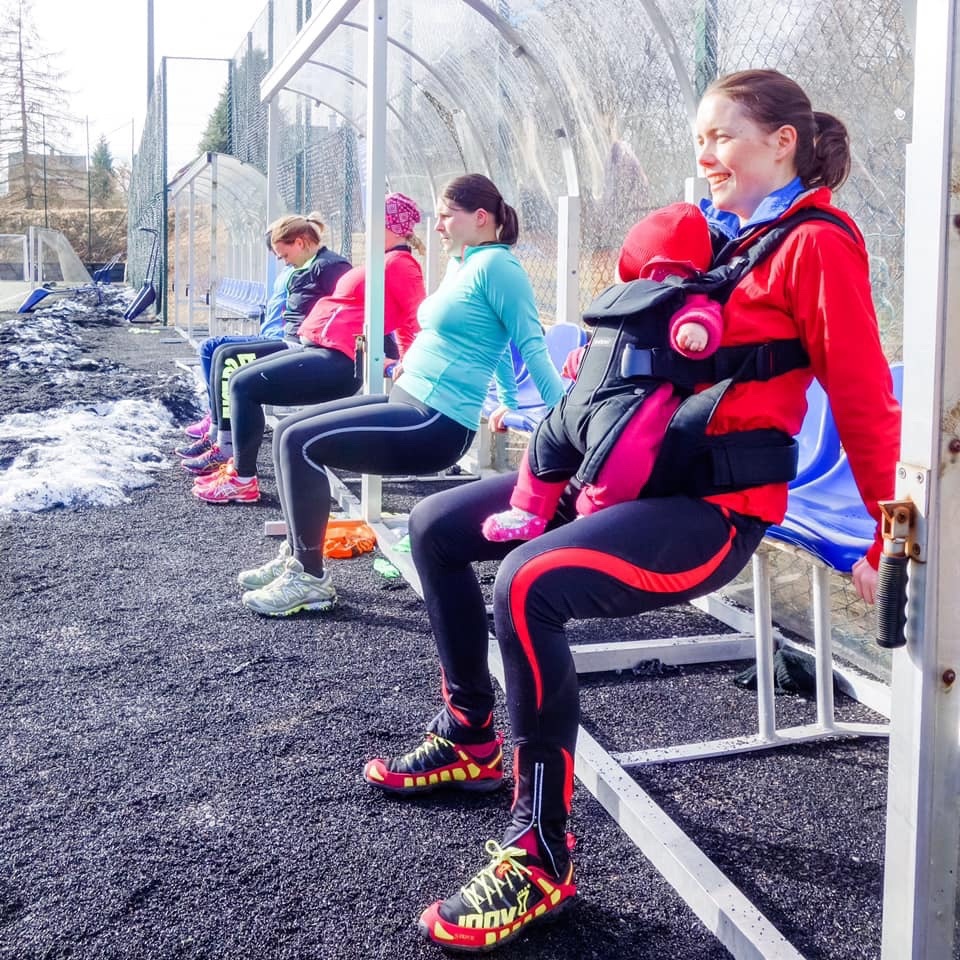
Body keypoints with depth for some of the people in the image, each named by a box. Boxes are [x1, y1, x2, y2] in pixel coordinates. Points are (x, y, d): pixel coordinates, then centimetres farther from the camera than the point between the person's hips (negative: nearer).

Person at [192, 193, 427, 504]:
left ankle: (244, 481, -5)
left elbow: (418, 320, -19)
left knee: (244, 386, -12)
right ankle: (238, 465, 14)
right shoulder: (385, 262, 22)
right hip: (319, 350, 11)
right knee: (240, 379, 12)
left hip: (336, 362, -11)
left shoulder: (399, 263, -9)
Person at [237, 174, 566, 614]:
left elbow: (531, 345, -16)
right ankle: (296, 556, 16)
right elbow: (489, 342, 27)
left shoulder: (495, 265, -13)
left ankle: (310, 579, -8)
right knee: (288, 431, 8)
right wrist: (510, 403, 29)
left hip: (434, 424, -10)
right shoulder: (460, 264, 16)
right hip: (407, 401, 10)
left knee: (301, 443, -17)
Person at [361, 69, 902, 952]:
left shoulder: (816, 244, -7)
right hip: (631, 475, 9)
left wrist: (889, 543, -12)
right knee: (437, 525, 12)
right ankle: (470, 736, 25)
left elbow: (863, 398, -10)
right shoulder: (712, 233, 17)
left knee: (530, 582, -33)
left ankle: (542, 855, -20)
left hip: (717, 507, -9)